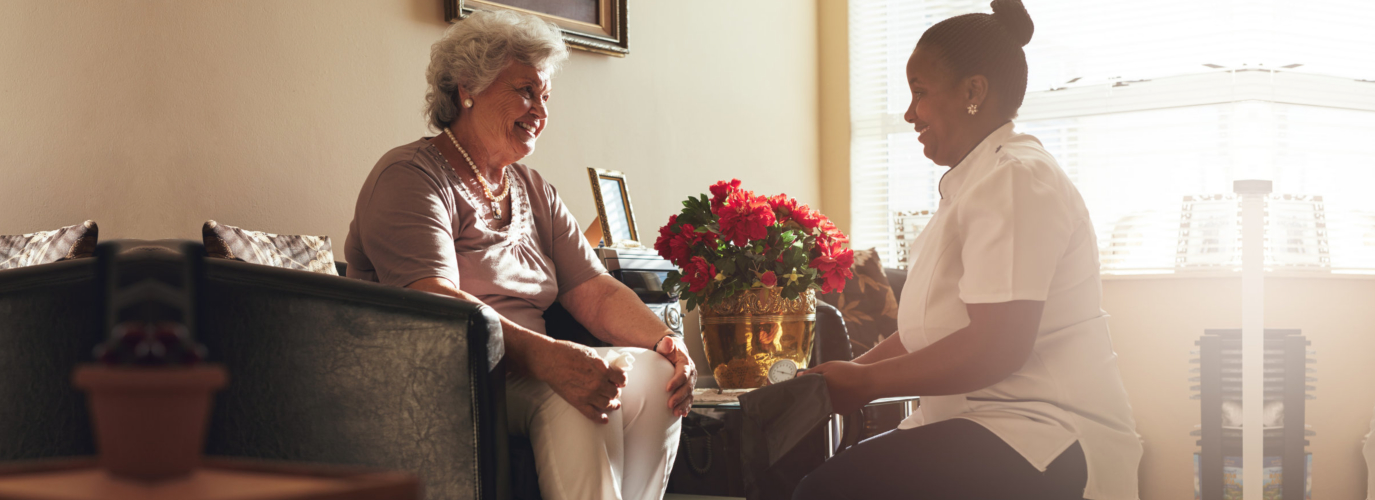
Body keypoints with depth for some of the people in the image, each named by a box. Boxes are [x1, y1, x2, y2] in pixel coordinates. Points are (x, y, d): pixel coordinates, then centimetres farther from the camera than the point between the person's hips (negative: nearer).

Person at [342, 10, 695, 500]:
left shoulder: (534, 191, 20)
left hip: (525, 369, 8)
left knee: (652, 374, -17)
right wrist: (547, 357, -36)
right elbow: (433, 303, -22)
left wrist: (667, 342, -9)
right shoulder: (408, 177, -6)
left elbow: (594, 291, 12)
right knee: (575, 395, -32)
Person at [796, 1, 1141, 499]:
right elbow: (933, 332, 22)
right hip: (981, 426, 10)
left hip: (1047, 440, -10)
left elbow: (997, 348, -21)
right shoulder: (969, 184, 22)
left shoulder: (1017, 178, -12)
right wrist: (845, 373, 10)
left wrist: (866, 381, -12)